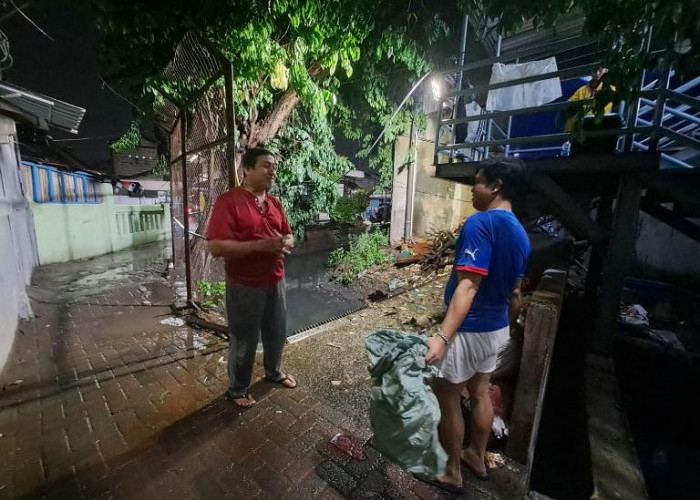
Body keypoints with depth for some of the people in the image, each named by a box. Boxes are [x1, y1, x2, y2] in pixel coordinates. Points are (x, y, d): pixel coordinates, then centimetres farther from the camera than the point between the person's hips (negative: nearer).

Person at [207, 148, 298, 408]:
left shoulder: (275, 203, 7)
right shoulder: (228, 201, -15)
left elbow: (289, 237, 13)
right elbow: (216, 247, -22)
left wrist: (284, 244, -11)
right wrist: (261, 245, -28)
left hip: (275, 281, 7)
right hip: (244, 286, -6)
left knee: (277, 333, 21)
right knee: (244, 340, 11)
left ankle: (273, 371, 47)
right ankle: (237, 389, 35)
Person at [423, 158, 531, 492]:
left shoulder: (480, 223, -21)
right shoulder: (521, 233, 6)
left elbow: (468, 286, -31)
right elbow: (515, 290, 15)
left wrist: (443, 337, -34)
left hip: (469, 330, -8)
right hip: (497, 328, 9)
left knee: (446, 399, 10)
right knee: (480, 393, 23)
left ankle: (451, 472, 29)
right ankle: (476, 457, 43)